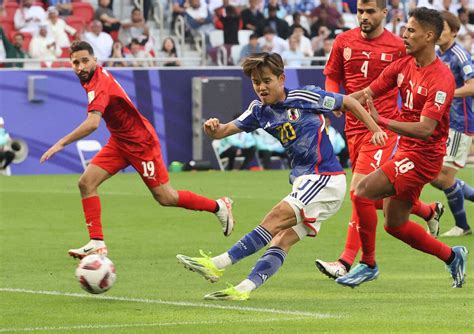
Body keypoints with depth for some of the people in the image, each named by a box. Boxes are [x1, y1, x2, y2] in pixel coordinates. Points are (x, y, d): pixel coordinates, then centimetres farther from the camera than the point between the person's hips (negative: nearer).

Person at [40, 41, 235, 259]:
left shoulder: (99, 85, -29)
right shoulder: (98, 76, -1)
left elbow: (92, 123, -43)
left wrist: (61, 143, -43)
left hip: (140, 142, -9)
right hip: (120, 142, 9)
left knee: (166, 198, -1)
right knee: (86, 183, -6)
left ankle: (219, 207, 20)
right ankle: (97, 243, -6)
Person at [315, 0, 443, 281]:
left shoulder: (397, 47, -3)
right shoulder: (344, 42, 6)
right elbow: (332, 76, 15)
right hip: (353, 128, 6)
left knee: (360, 192, -17)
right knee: (376, 196, 14)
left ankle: (347, 261, -11)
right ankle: (429, 211, 41)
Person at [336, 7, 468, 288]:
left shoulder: (441, 79, -20)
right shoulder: (403, 66, 4)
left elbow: (425, 129, -28)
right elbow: (368, 93, 5)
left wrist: (381, 121, -35)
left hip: (423, 156, -9)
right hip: (405, 150, 9)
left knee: (362, 192, -17)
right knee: (395, 225, 13)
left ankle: (368, 265, -4)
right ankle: (452, 256, 29)